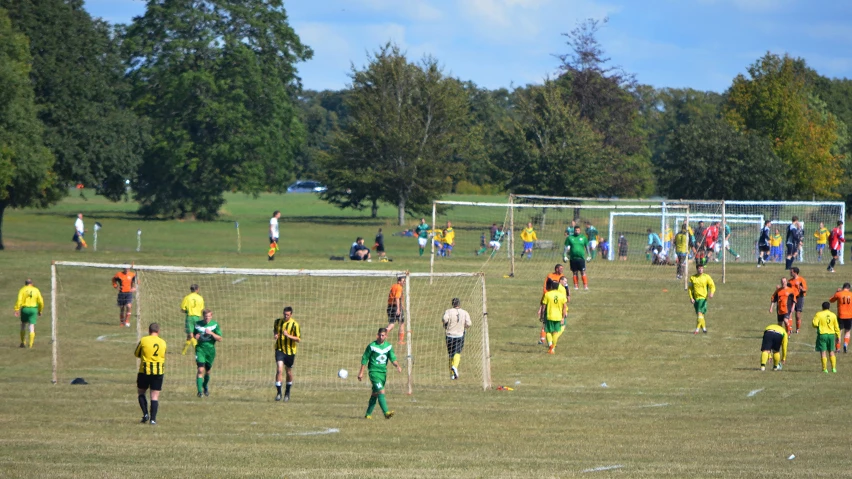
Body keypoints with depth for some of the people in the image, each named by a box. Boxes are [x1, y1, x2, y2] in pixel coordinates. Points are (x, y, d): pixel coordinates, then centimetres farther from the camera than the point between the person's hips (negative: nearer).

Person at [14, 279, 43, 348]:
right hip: (33, 309, 1)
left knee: (23, 325, 17)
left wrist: (17, 310, -14)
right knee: (32, 327, 0)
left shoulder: (22, 290, 2)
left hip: (24, 309, -1)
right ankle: (30, 345, -7)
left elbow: (19, 300, -11)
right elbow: (41, 301, 5)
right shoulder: (36, 290, 7)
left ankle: (23, 343, 18)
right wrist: (40, 311, 17)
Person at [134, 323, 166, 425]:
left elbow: (136, 354, 5)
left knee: (141, 392, 16)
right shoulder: (163, 343, 4)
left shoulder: (143, 340, -6)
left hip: (145, 371, -2)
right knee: (155, 396, 3)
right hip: (158, 372, 2)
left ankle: (145, 414, 2)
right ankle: (153, 419, -3)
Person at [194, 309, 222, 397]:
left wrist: (211, 333, -20)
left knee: (207, 371, 13)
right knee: (201, 370, -16)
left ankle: (205, 387, 40)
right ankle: (200, 391, -15)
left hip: (210, 350, 1)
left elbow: (219, 339, -4)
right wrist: (196, 337, -10)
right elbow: (193, 335, 14)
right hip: (200, 349, -1)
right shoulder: (198, 324, 1)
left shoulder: (215, 325, -1)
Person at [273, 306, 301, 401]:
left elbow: (298, 339, -12)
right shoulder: (278, 321, 1)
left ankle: (287, 392, 32)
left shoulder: (295, 325, -11)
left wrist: (288, 336, -26)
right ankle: (279, 393, -14)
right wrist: (275, 335, 0)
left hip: (290, 351, -1)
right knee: (279, 369, -16)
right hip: (279, 349, 1)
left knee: (289, 372, 11)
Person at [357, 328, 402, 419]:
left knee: (375, 394, 12)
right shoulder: (371, 346, -6)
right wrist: (361, 372, 1)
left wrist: (397, 365, -22)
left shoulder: (389, 346, 6)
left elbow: (393, 358, -1)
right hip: (374, 371, -5)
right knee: (381, 391, -19)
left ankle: (368, 414, 23)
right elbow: (364, 359, 0)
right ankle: (386, 413, -28)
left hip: (383, 372, 5)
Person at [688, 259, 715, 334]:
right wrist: (691, 298, -1)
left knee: (700, 312, -17)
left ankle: (697, 329, -17)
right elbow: (690, 288, 10)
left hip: (703, 298, -4)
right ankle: (704, 328, 26)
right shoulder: (692, 277, 6)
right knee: (699, 314, 11)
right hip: (695, 298, 4)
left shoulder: (706, 277, -2)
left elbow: (712, 286, -3)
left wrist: (711, 293, -23)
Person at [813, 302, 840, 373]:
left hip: (822, 334, -3)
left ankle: (825, 369, -6)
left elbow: (814, 324, -14)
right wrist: (838, 336, 15)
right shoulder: (833, 315, 4)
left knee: (823, 352, -1)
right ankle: (834, 368, 7)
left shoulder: (819, 314, -6)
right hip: (831, 334, 3)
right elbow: (836, 327, 7)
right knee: (831, 352, 12)